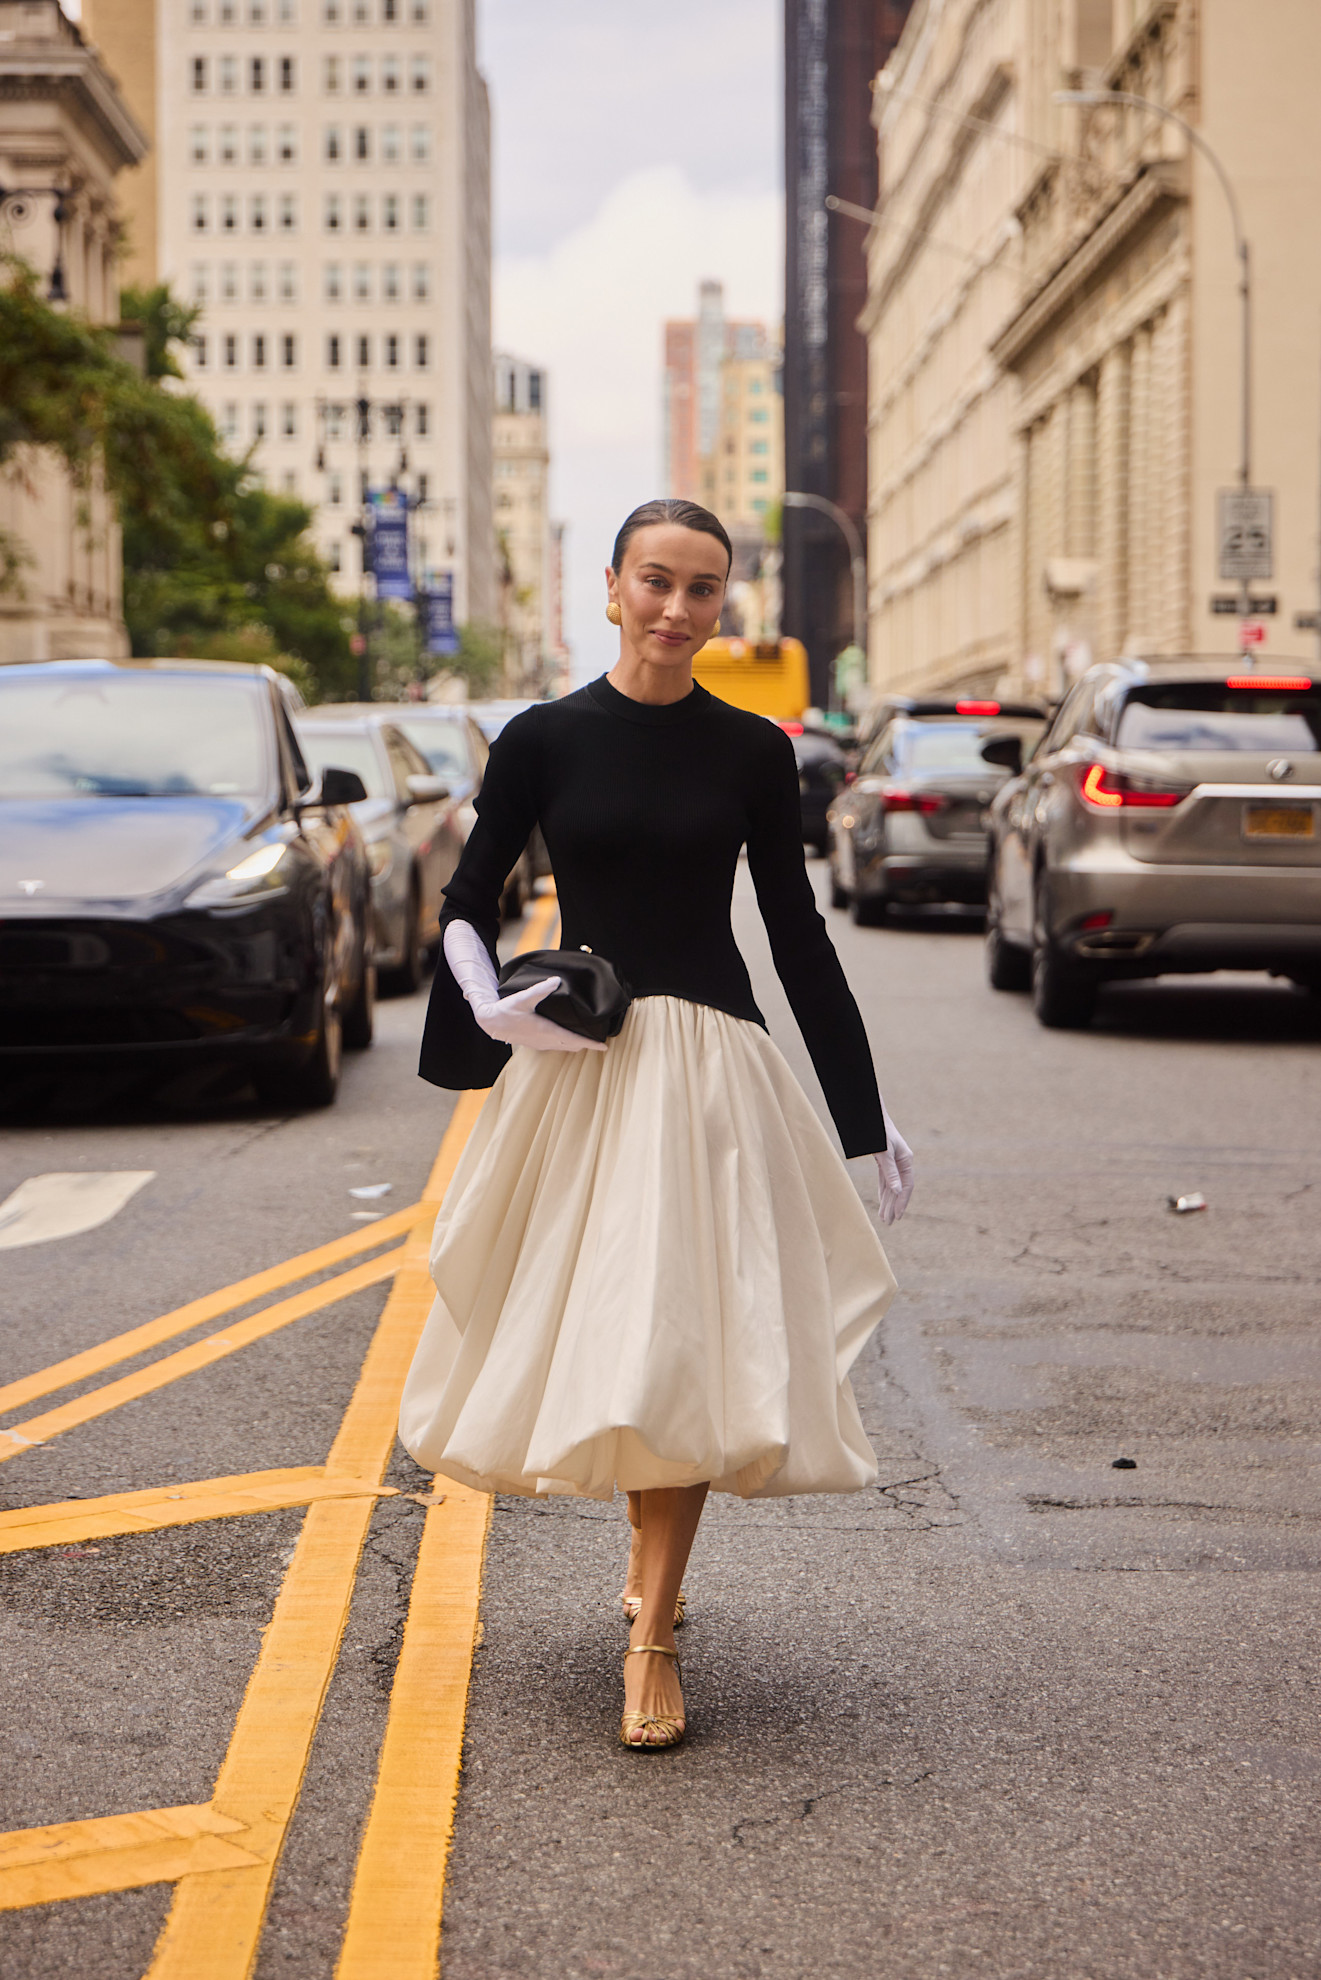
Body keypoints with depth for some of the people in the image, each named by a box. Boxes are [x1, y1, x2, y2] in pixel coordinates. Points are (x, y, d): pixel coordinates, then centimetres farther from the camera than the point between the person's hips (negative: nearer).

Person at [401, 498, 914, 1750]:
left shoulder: (751, 751, 2)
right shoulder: (546, 739, 0)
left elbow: (796, 932, 7)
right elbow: (469, 899, 7)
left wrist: (868, 1121, 8)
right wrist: (492, 1002, -15)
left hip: (710, 1074, 0)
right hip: (573, 1071, 1)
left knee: (681, 1346, -4)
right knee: (591, 1338, 8)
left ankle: (651, 1636, 5)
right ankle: (655, 1563, 34)